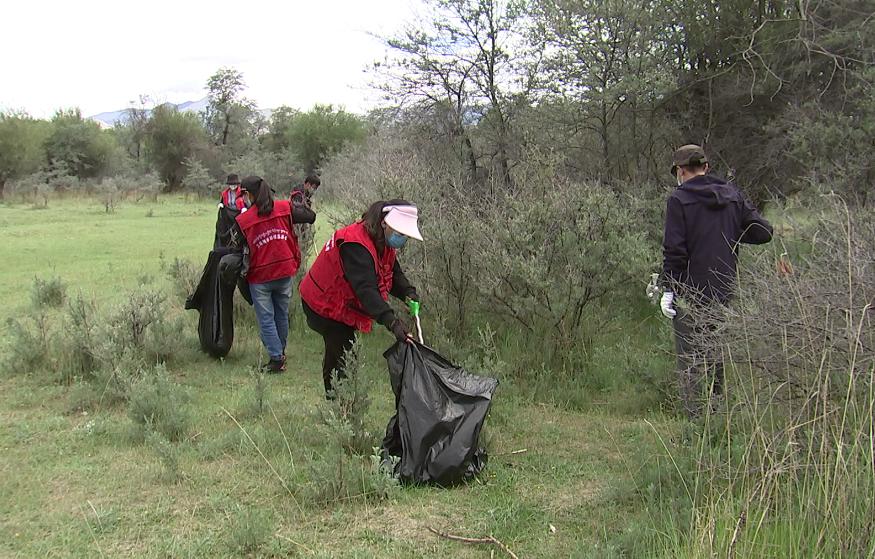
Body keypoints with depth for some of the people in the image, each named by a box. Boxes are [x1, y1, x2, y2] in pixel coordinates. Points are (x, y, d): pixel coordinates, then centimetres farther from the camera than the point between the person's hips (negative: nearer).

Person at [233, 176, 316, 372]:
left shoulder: (243, 220, -8)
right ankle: (280, 352, 30)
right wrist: (297, 206, 21)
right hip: (284, 273, 3)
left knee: (266, 318, 5)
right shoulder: (284, 208, -3)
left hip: (260, 277, -3)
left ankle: (276, 358, 0)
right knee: (282, 314, 18)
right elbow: (311, 216, 4)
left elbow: (238, 247, 0)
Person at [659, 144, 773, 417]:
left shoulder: (679, 199, -9)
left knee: (690, 359, 2)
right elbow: (763, 232, 4)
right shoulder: (733, 195, 7)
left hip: (690, 293, -5)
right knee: (716, 355, 19)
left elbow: (674, 249, -14)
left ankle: (697, 418, 1)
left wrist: (668, 289, -9)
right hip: (725, 292, 6)